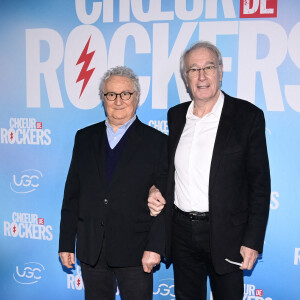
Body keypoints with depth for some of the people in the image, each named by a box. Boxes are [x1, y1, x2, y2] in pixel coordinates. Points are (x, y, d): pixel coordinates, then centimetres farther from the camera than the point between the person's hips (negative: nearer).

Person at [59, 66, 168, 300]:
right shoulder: (85, 138, 7)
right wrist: (66, 243, 5)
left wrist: (154, 247, -12)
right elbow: (72, 194, 7)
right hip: (91, 250, 3)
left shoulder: (157, 142, -3)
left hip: (134, 253, -3)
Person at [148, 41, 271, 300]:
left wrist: (253, 241, -11)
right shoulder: (176, 115, 7)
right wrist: (156, 188, -2)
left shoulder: (248, 115, -8)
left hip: (225, 233, -4)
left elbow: (259, 183, -8)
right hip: (181, 231, 5)